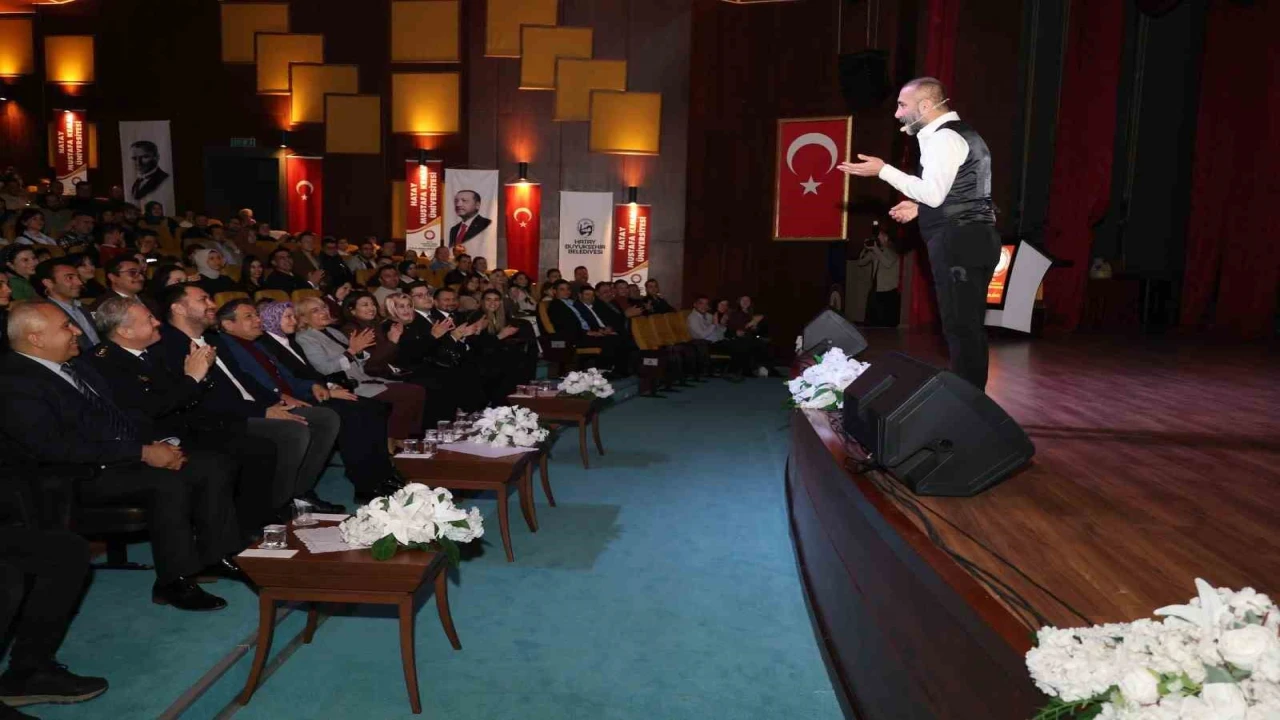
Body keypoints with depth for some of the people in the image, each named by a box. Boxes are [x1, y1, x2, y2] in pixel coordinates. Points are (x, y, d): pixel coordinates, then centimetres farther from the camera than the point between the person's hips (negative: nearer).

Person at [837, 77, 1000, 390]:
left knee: (960, 327, -7)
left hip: (958, 243, -10)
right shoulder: (960, 133, 22)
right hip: (973, 239, 10)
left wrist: (884, 170, -13)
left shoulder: (944, 137, -11)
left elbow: (933, 193, -20)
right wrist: (919, 207, 18)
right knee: (970, 326, 12)